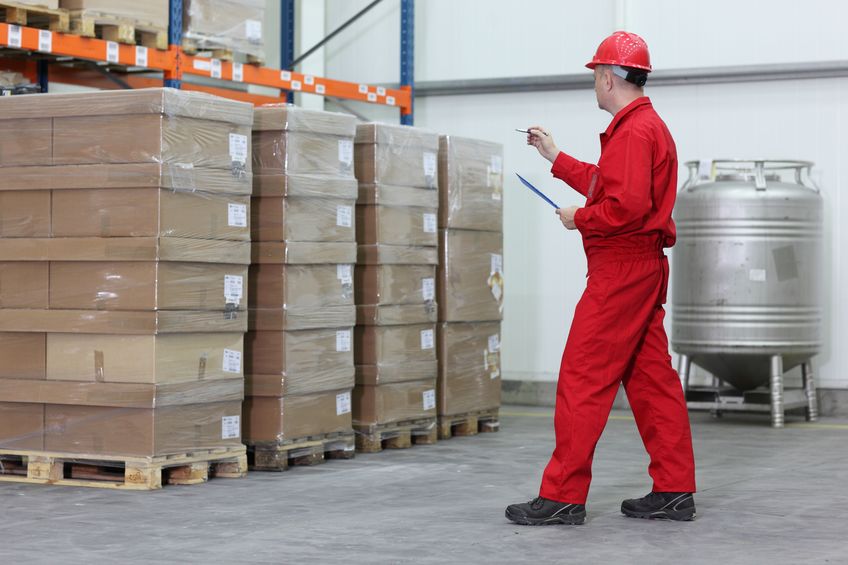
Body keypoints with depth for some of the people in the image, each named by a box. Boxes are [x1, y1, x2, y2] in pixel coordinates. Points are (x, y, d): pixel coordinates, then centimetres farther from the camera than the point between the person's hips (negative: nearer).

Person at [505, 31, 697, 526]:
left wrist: (579, 219, -10)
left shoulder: (634, 131, -16)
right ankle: (674, 491, 13)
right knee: (651, 378, 11)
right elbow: (606, 185, 26)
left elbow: (626, 206, -26)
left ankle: (563, 496, -5)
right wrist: (555, 157, 30)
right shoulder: (648, 126, 18)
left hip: (622, 268, -11)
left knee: (583, 379, -7)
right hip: (643, 266, 11)